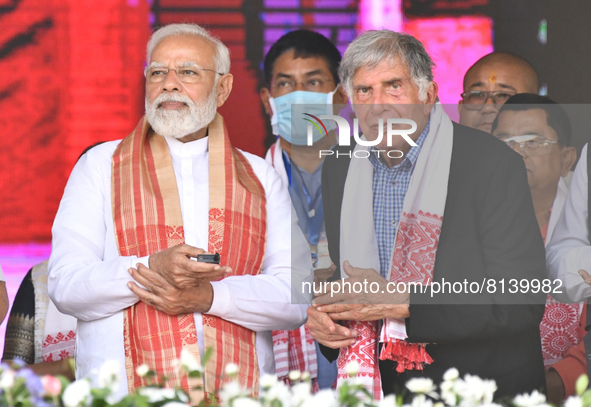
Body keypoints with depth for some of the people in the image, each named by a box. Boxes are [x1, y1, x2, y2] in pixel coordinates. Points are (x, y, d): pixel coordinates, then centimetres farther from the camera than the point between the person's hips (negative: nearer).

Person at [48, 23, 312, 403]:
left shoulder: (260, 177, 17)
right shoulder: (101, 167, 12)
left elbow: (297, 297, 6)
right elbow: (65, 286, 1)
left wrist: (210, 296, -10)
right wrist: (152, 268, -15)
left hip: (236, 395, 1)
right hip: (126, 395, -1)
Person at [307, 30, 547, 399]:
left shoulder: (494, 164, -9)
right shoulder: (339, 169, 10)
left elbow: (522, 303, -14)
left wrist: (402, 303, -17)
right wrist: (322, 316, -2)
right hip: (380, 389, 4)